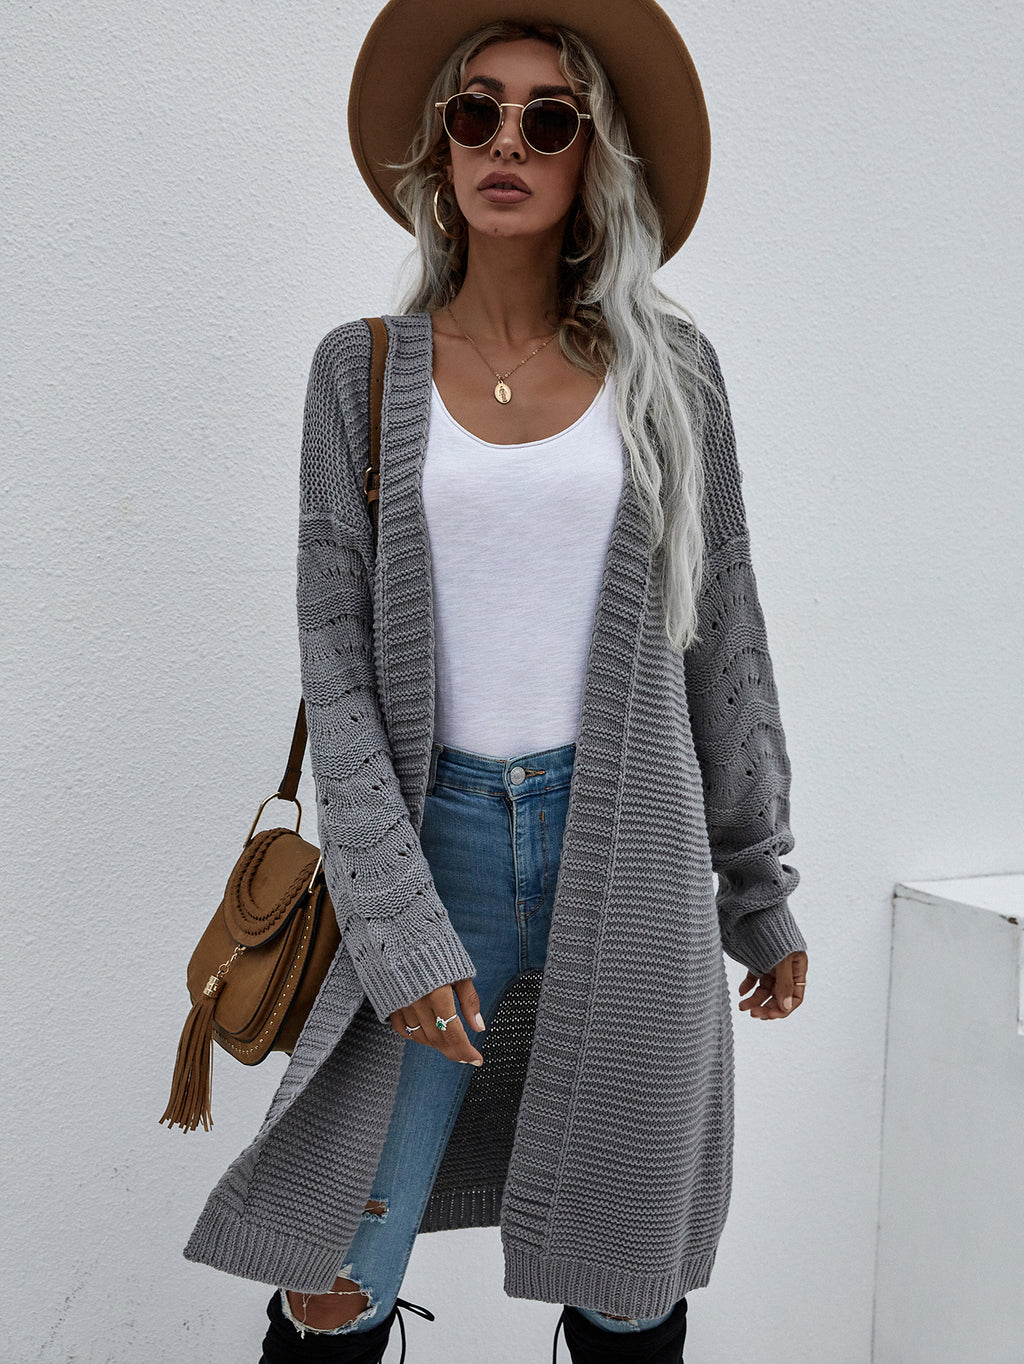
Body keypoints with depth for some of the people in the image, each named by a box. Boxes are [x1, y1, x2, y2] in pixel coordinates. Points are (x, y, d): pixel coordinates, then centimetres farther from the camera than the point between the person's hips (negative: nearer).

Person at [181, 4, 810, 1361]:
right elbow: (335, 659, -2)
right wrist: (397, 926, -9)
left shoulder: (666, 366, 4)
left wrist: (762, 891, 7)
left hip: (629, 845, 1)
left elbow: (723, 638, 7)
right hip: (437, 835, 0)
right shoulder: (363, 368, 2)